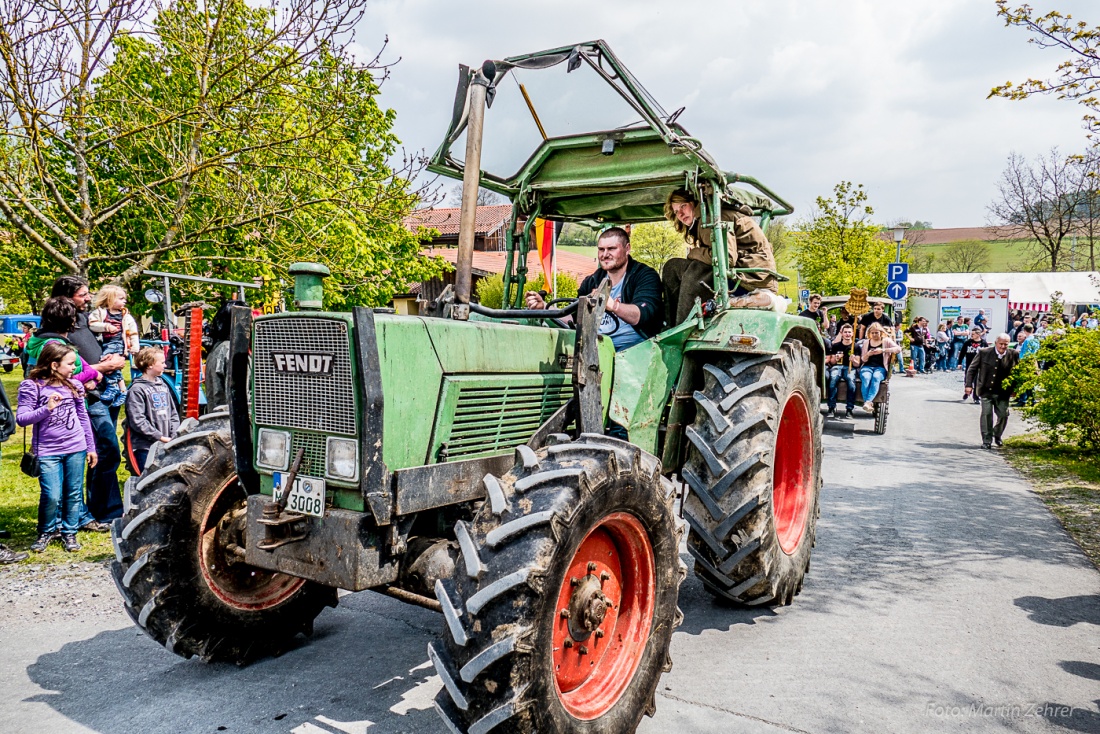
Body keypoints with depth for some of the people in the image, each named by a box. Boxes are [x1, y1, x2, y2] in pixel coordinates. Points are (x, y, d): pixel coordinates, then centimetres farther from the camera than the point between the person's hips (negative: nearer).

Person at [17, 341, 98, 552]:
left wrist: (91, 447, 14)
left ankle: (69, 533, 24)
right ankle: (45, 533, 18)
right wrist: (46, 409, -25)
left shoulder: (74, 385, 5)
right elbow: (21, 418, -10)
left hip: (75, 449, 4)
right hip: (47, 451, -3)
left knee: (74, 494, 7)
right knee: (52, 496, -8)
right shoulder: (31, 386, -6)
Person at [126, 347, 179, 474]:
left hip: (166, 446, 7)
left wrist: (174, 435, 3)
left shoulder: (163, 386, 15)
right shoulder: (137, 390, -8)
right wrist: (160, 437, -14)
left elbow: (173, 414, 17)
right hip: (145, 447, -7)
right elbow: (137, 421, -14)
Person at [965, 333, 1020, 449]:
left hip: (1003, 392, 1)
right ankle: (987, 440, 5)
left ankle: (997, 435, 29)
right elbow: (972, 369, 1)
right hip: (986, 390, -1)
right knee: (986, 414, -5)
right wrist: (969, 384, -6)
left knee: (1003, 414, 2)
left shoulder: (1013, 355, -2)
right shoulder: (984, 352, -5)